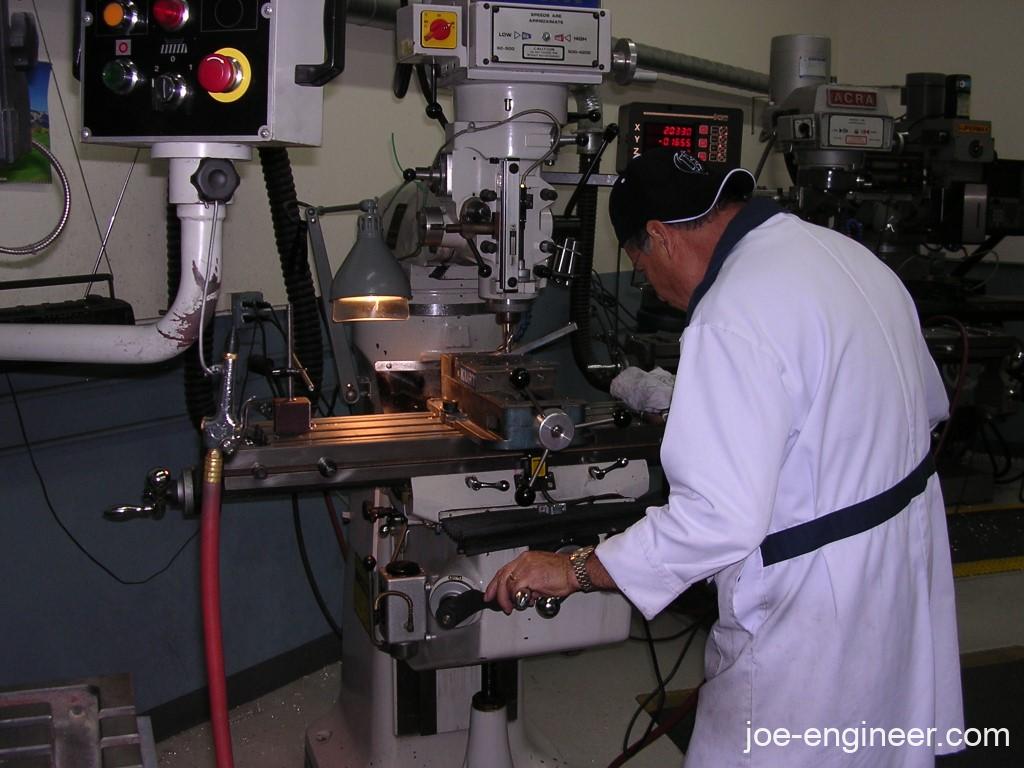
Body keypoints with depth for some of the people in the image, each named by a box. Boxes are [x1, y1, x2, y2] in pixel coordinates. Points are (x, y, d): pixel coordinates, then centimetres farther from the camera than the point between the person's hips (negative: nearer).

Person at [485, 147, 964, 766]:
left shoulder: (733, 319, -25)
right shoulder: (850, 254, 5)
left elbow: (719, 518, -30)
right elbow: (930, 404, 19)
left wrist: (576, 571, -20)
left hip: (817, 610, -9)